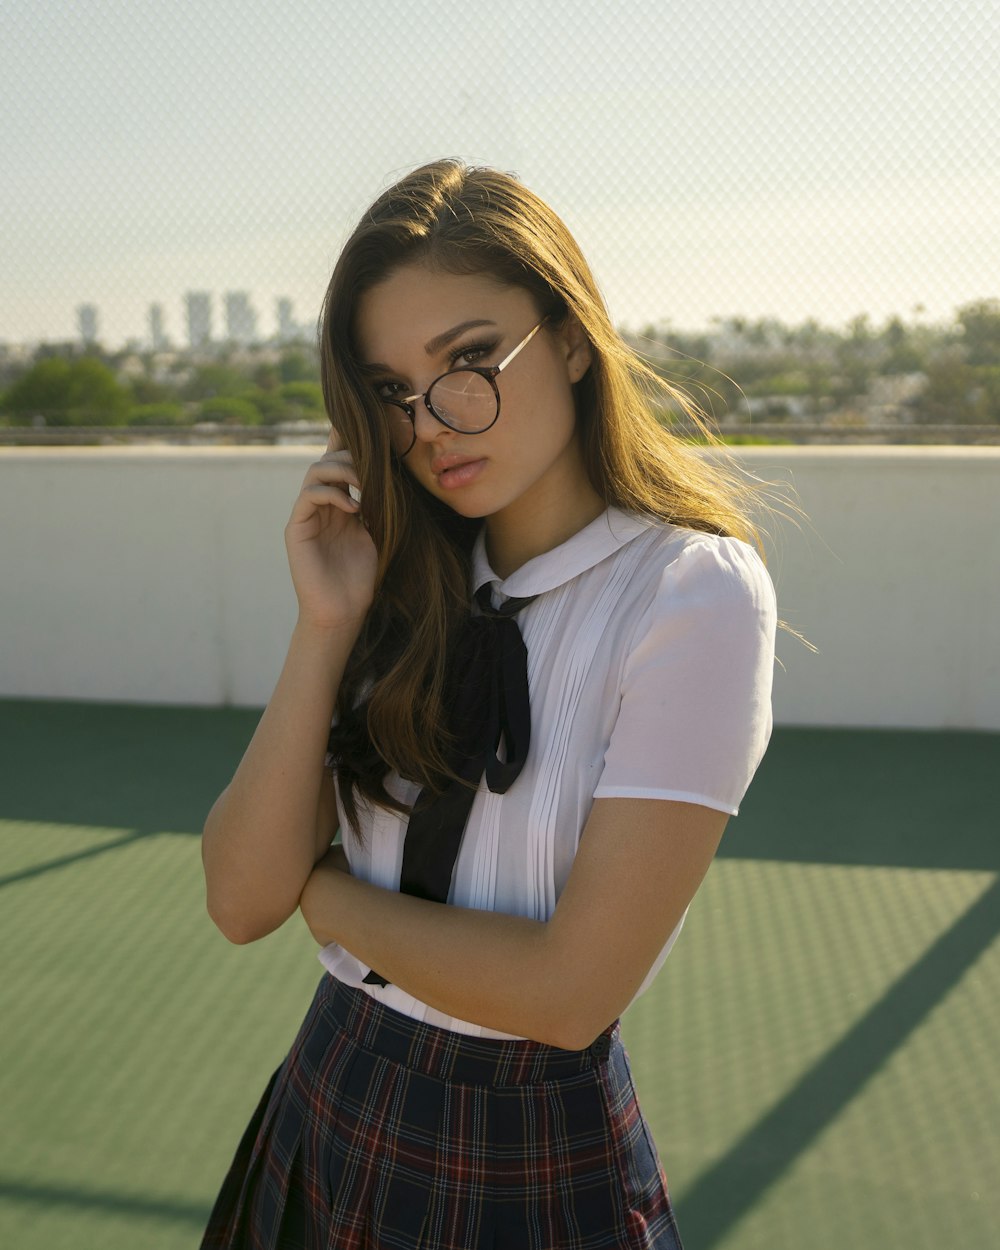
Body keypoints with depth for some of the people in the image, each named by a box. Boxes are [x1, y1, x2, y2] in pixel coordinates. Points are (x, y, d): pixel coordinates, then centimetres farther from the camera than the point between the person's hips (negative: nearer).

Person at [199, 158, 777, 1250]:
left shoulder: (695, 597, -18)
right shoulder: (410, 585, -1)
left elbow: (570, 990, -21)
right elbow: (243, 901, -7)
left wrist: (332, 898, -8)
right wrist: (327, 628, -16)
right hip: (328, 1113, 5)